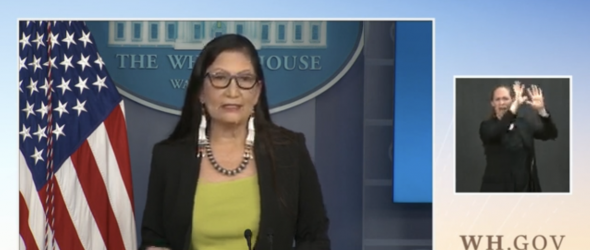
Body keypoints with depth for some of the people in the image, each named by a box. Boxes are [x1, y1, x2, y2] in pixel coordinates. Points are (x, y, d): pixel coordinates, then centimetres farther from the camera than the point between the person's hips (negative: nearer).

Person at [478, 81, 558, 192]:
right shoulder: (487, 126, -4)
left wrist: (541, 110, -22)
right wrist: (515, 106, -35)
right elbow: (495, 133, -28)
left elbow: (551, 134, -4)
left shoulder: (525, 124, 9)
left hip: (524, 189, 4)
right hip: (497, 191, -4)